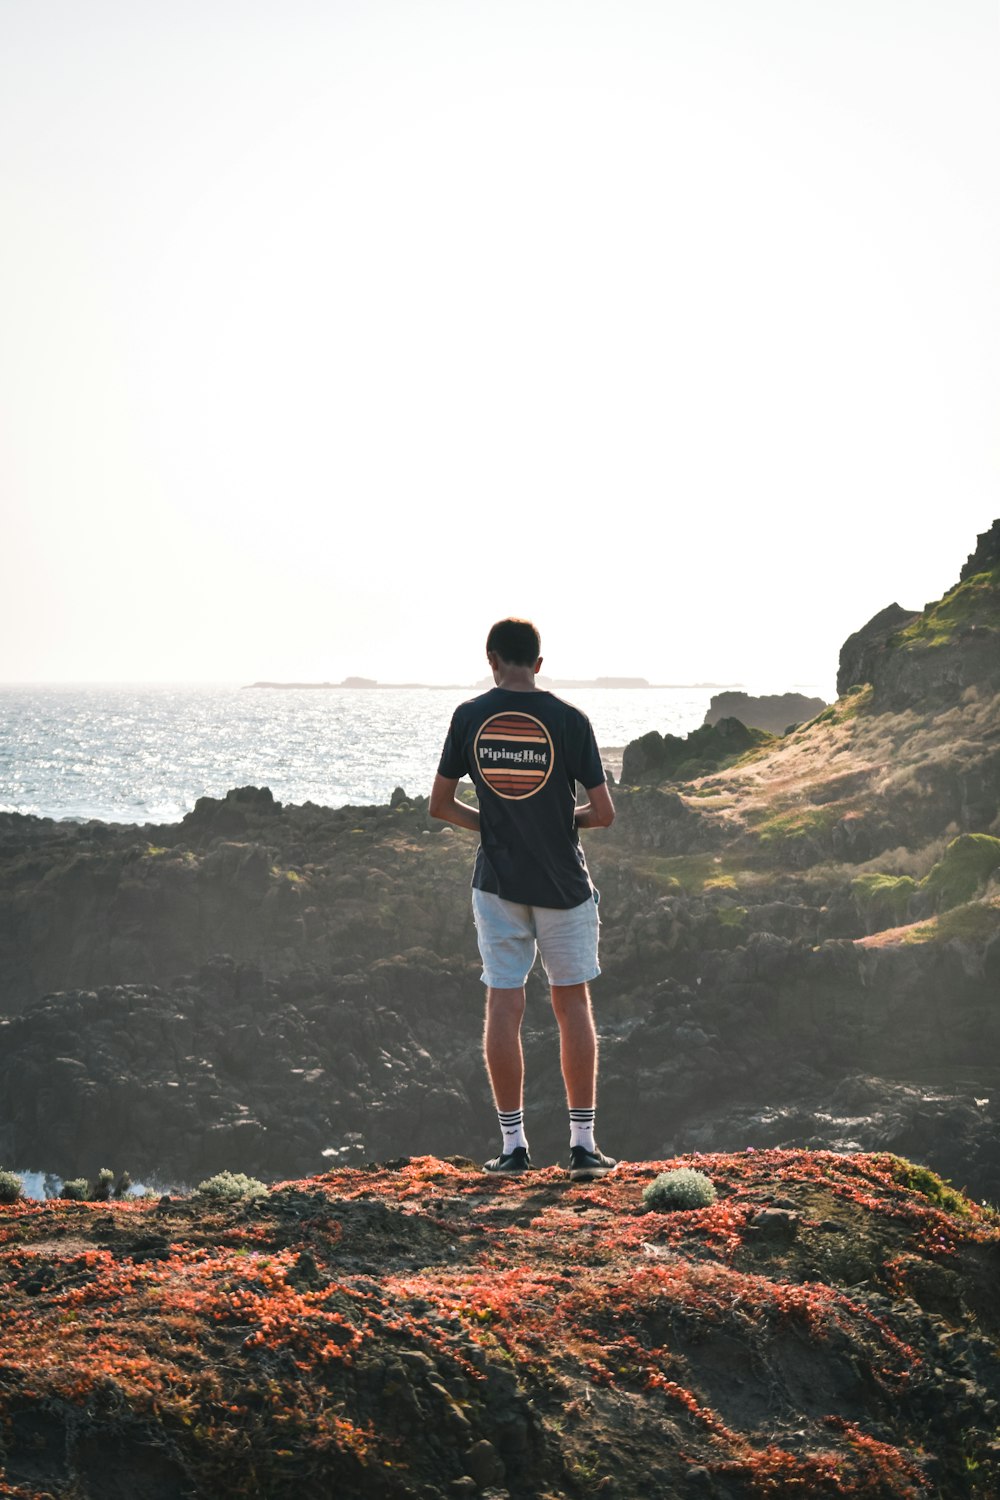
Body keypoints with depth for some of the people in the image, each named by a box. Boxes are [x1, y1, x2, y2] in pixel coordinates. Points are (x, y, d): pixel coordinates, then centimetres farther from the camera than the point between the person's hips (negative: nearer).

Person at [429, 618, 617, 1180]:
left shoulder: (470, 717, -2)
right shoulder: (569, 720, -8)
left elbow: (441, 806, 3)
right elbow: (604, 813, -7)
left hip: (498, 881, 1)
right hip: (564, 882, -1)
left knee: (504, 1006, 4)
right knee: (573, 1004, 9)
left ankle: (514, 1144, 6)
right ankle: (584, 1143, 10)